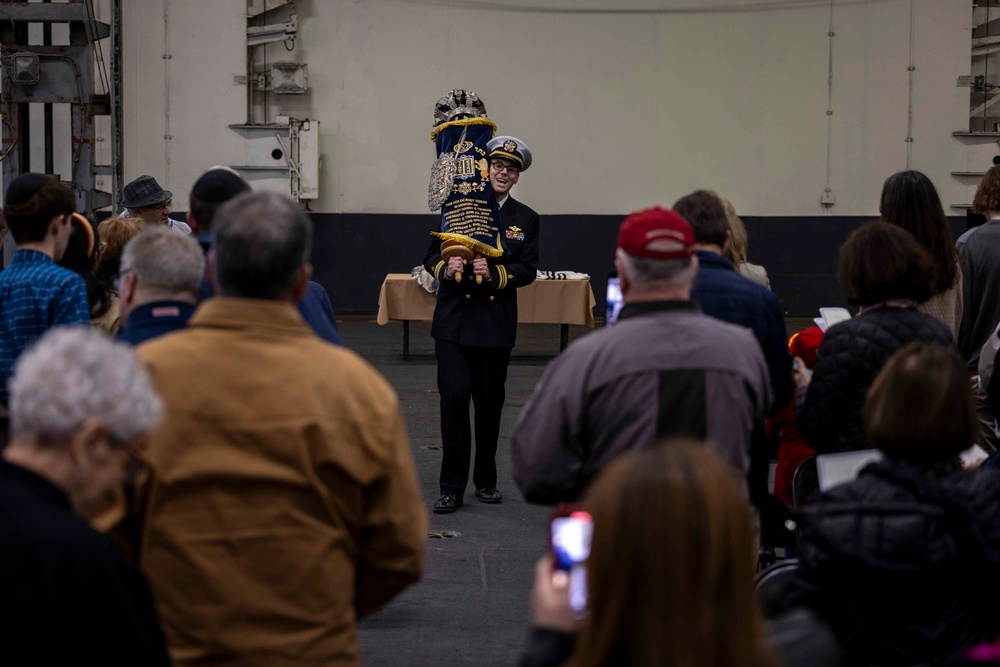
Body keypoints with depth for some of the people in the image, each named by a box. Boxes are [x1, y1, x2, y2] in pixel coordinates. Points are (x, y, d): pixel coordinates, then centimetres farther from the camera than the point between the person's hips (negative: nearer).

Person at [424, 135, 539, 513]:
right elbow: (432, 257, 5)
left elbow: (527, 270, -1)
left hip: (496, 324, 2)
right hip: (454, 318, -1)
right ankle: (452, 488, -6)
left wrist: (494, 273, -19)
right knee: (454, 397, -10)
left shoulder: (525, 220, 7)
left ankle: (485, 480, 24)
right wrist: (447, 269, -17)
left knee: (490, 403, 9)